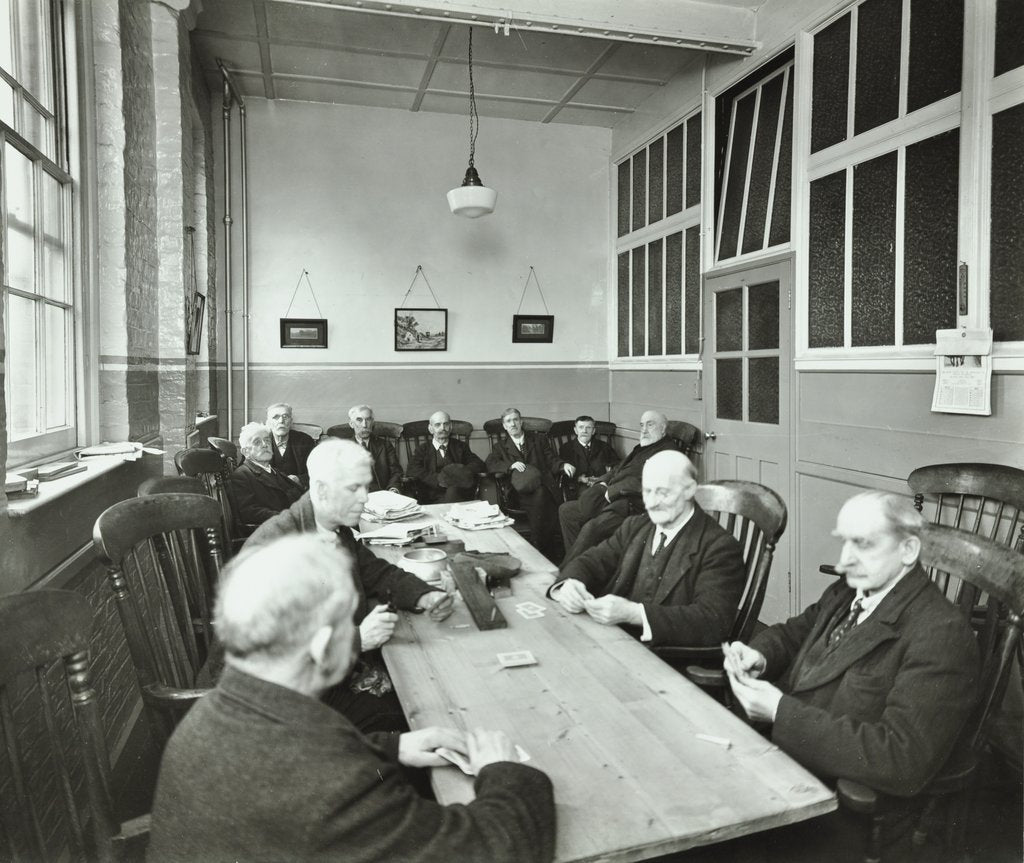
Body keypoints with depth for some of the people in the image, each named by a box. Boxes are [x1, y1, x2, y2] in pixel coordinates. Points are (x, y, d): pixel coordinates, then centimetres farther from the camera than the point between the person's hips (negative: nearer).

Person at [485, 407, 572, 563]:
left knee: (540, 494, -33)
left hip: (543, 485, 0)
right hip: (520, 492, 0)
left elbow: (551, 461, 13)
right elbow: (490, 464, 2)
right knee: (539, 501, -31)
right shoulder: (501, 446, 19)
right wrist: (511, 465, -14)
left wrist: (563, 465, -10)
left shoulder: (539, 440, 21)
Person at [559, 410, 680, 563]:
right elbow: (617, 470, 29)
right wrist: (602, 482, 7)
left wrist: (612, 491, -15)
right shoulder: (641, 448, 24)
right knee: (566, 510, 4)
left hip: (632, 505, -10)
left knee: (591, 527, -30)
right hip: (611, 498, 10)